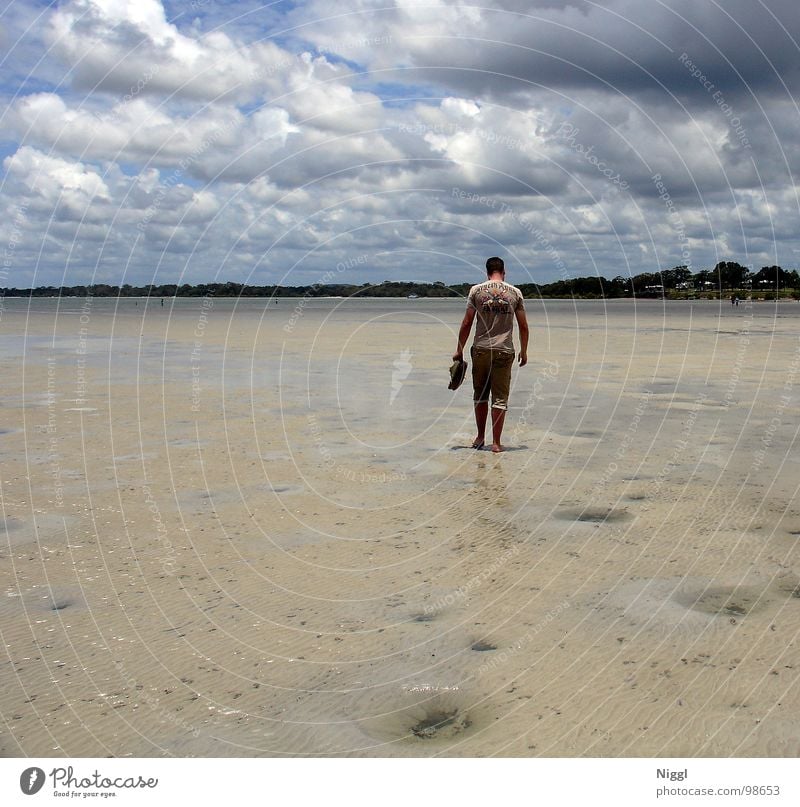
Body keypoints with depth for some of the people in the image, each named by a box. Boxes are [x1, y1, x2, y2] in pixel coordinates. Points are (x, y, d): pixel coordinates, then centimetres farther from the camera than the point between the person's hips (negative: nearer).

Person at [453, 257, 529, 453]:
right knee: (500, 398, 3)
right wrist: (524, 351, 15)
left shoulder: (476, 290, 0)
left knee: (480, 394, 15)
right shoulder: (515, 292, 3)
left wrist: (459, 350, 6)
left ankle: (480, 437, 22)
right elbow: (523, 326, 4)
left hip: (481, 349, 0)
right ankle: (496, 442, 2)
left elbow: (466, 323, -2)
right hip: (505, 350, 0)